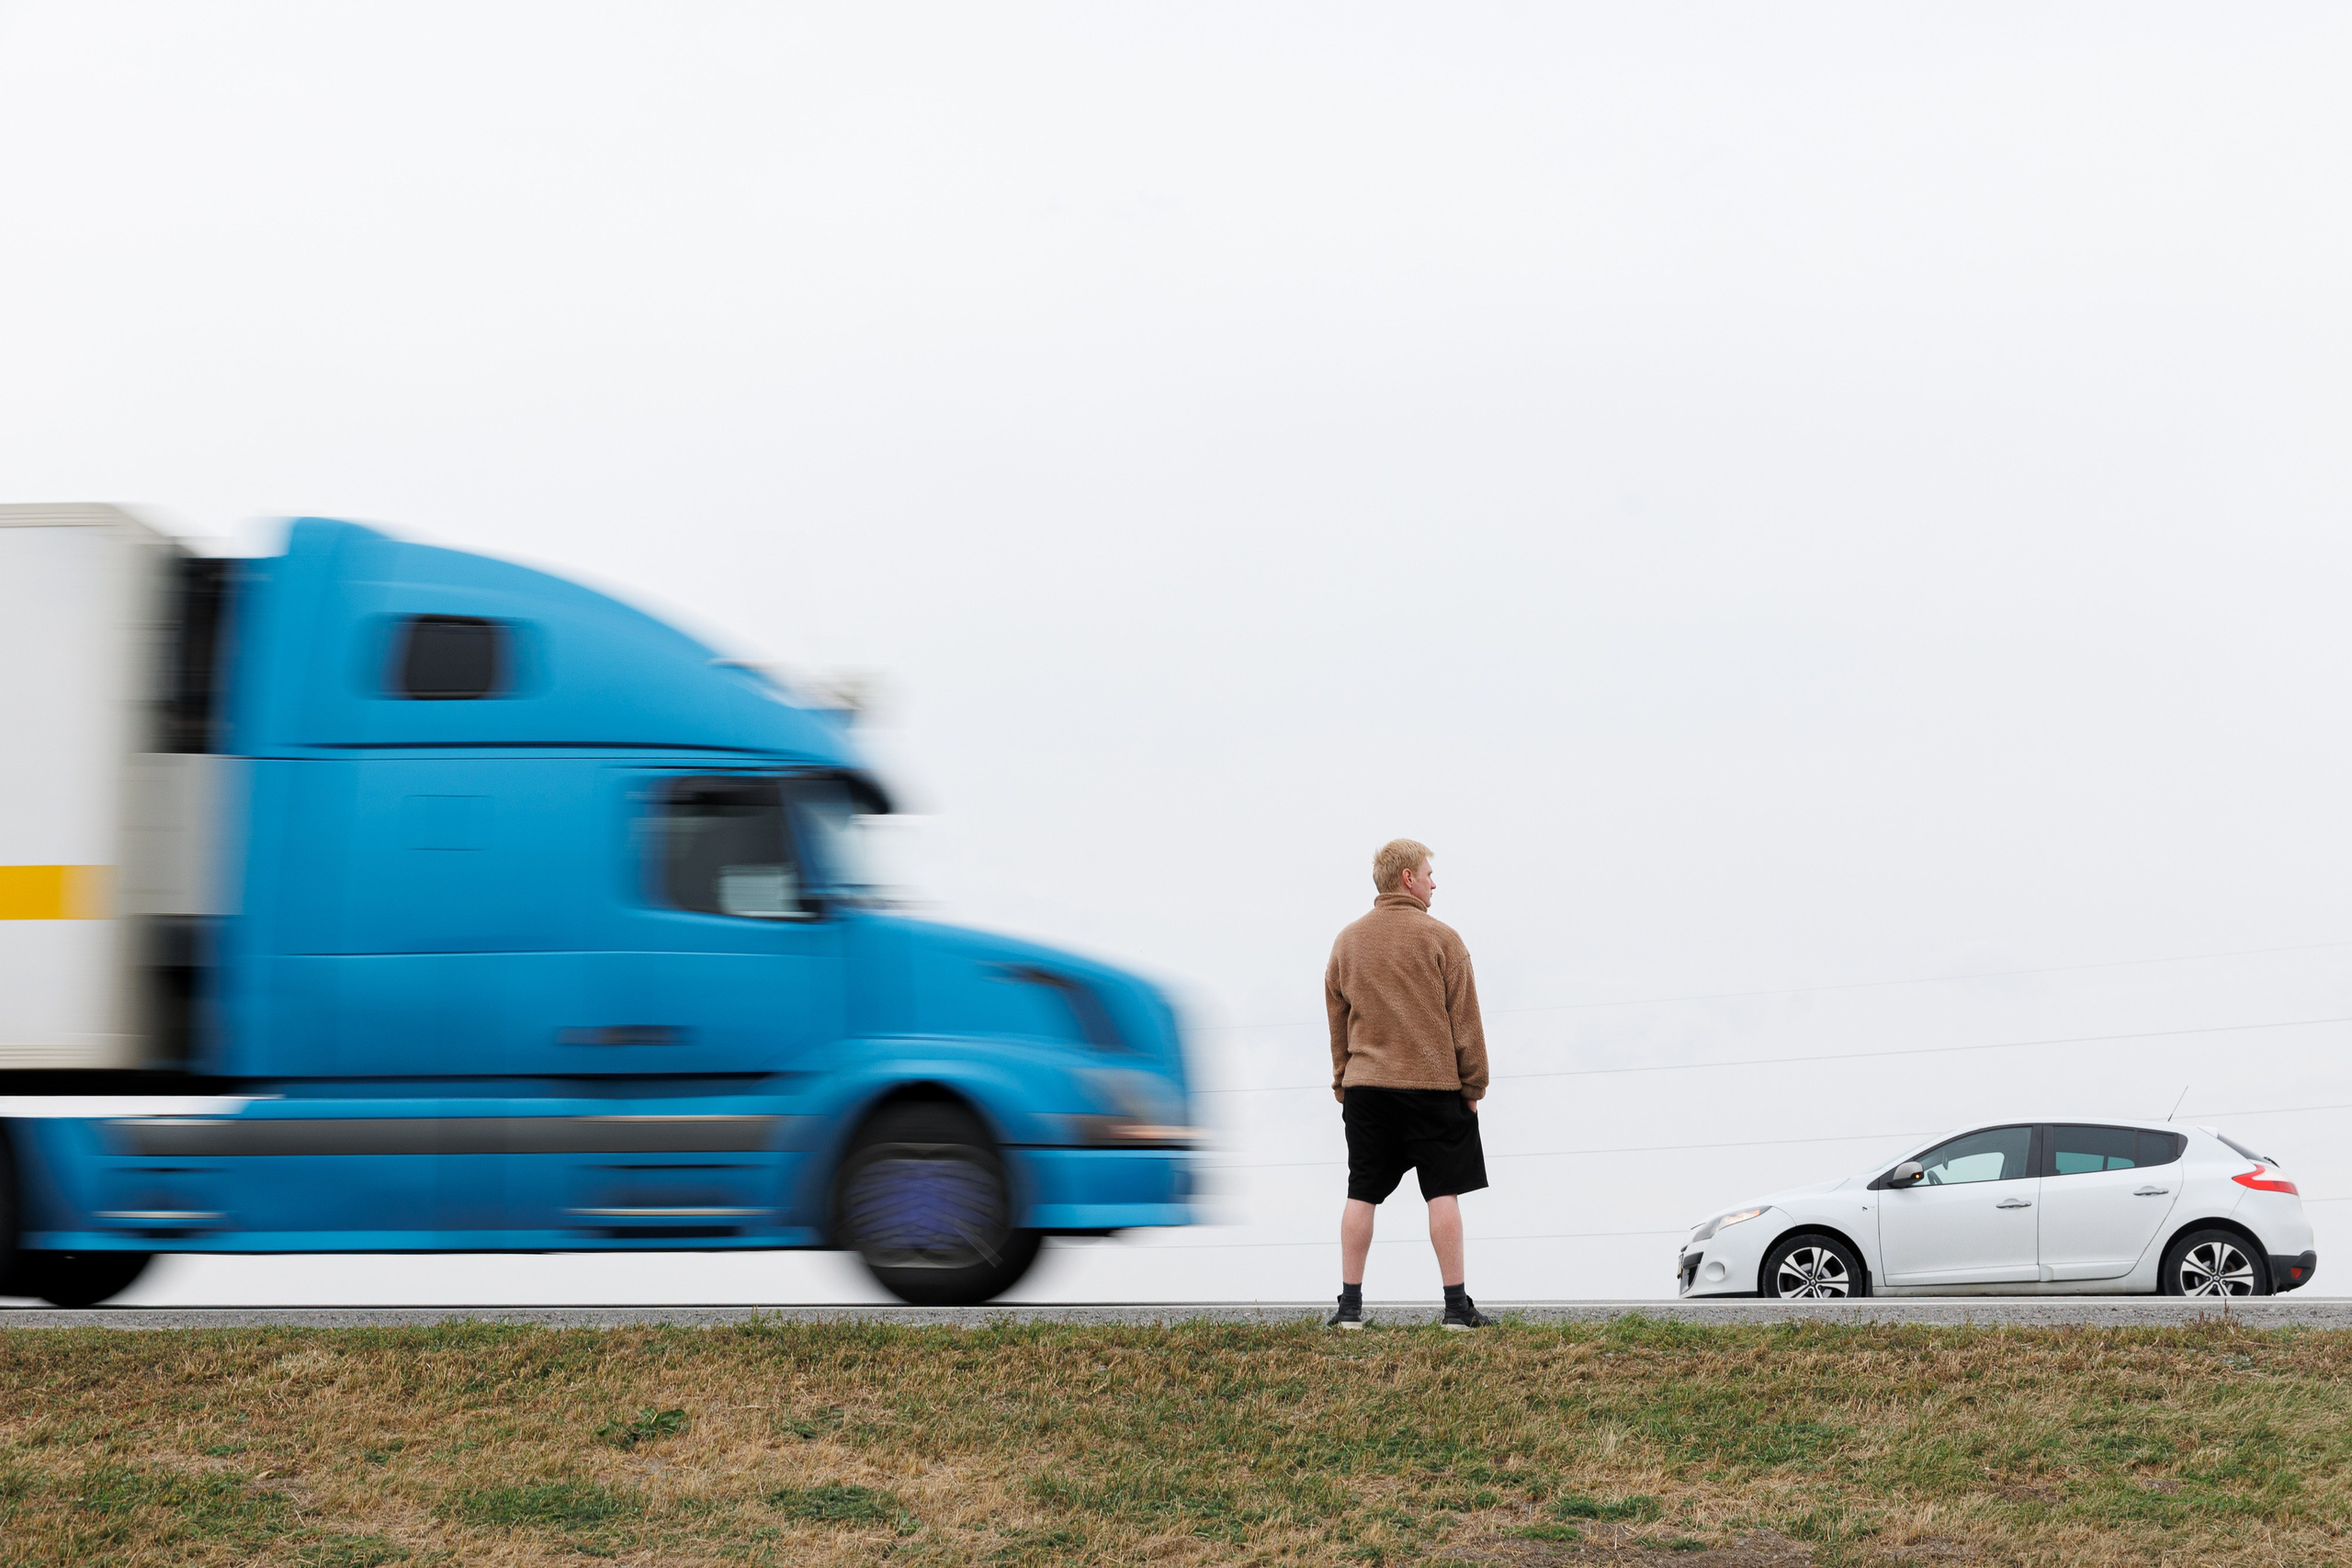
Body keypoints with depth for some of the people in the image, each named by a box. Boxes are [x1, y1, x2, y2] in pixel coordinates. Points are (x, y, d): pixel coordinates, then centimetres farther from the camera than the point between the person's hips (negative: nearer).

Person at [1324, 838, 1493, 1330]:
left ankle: (1350, 1305, 6)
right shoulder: (1440, 938, -5)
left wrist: (1342, 1083, 20)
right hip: (1433, 1083, -3)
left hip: (1365, 1086, 3)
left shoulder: (1347, 942, 7)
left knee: (1361, 1195, 6)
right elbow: (1463, 1018, -3)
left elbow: (1337, 1021, 13)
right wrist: (1474, 1085, 4)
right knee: (1443, 1192, 1)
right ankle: (1456, 1305, 0)